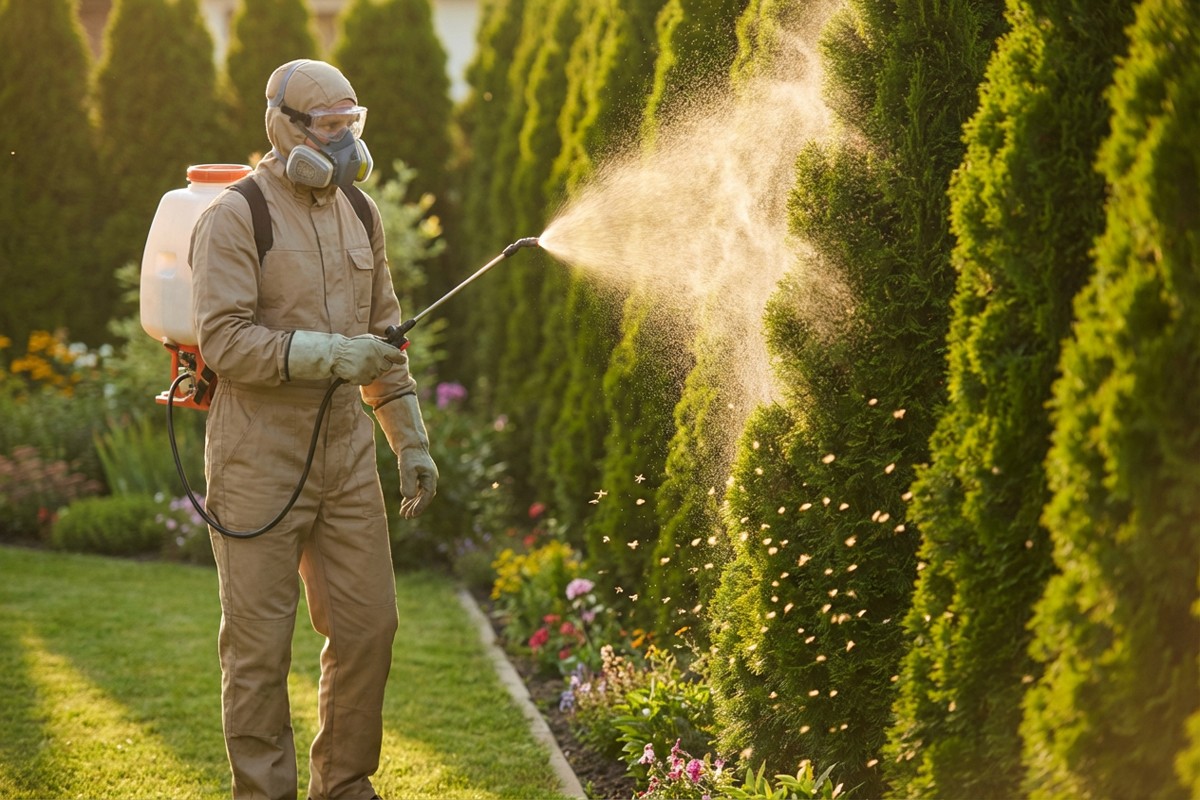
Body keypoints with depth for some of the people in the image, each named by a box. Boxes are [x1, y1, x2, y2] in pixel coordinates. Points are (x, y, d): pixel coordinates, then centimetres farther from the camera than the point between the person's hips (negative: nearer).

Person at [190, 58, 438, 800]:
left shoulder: (359, 215, 13)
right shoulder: (235, 217, -9)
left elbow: (384, 337, 19)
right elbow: (223, 339, -18)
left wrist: (413, 441, 16)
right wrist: (328, 355, -24)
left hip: (345, 450, 6)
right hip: (260, 458, -6)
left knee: (368, 622, 7)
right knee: (260, 640, -1)